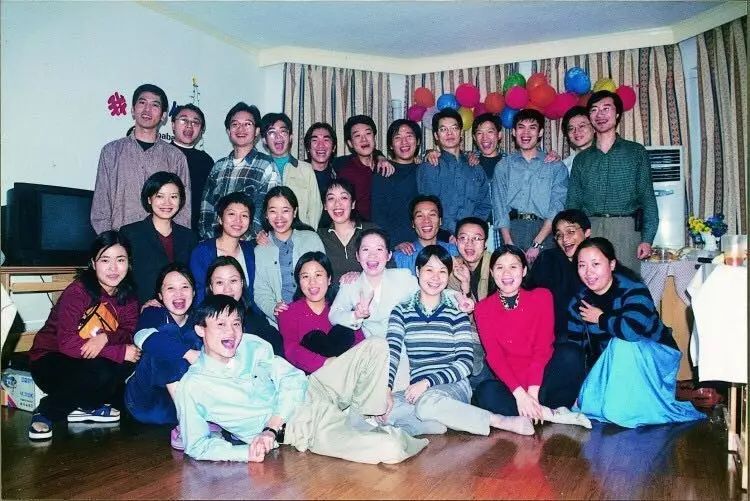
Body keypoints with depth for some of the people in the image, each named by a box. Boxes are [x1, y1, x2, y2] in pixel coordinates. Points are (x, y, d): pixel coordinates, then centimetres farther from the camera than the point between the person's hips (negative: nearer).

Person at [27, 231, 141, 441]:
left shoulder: (127, 294, -3)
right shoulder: (78, 292, -22)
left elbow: (128, 333, -10)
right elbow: (67, 343, -29)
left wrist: (105, 337, -33)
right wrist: (121, 352, -32)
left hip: (88, 360, 6)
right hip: (50, 361, -6)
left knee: (132, 361, -21)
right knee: (100, 372, -34)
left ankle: (85, 407, -2)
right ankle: (45, 413, -8)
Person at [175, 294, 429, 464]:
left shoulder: (252, 344, 1)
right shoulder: (193, 385, -9)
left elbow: (292, 378, -3)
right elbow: (196, 446, -8)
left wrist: (271, 427, -16)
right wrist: (246, 452, -23)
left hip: (310, 391, 5)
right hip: (302, 427, -5)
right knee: (391, 449, -26)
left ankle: (361, 418, 5)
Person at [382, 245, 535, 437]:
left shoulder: (456, 313, 5)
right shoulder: (401, 312, 10)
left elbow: (466, 361, -3)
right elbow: (392, 350, -4)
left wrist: (428, 381, -15)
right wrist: (385, 388, -21)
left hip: (454, 387, -3)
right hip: (418, 391, 3)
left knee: (428, 402, -38)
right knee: (387, 411, -32)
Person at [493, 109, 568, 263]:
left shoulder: (556, 167, 9)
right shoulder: (503, 166, 14)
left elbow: (557, 208, -1)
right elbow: (499, 207, 5)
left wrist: (537, 244, -12)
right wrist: (509, 244, -8)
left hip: (544, 231, 0)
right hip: (512, 230, 1)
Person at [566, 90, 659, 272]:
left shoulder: (636, 152, 10)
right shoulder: (581, 159, 16)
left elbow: (647, 198, 5)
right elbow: (572, 202, 14)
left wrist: (647, 238, -5)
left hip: (625, 230, -1)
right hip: (589, 231, 2)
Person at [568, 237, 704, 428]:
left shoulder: (632, 289, -21)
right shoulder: (578, 303, -4)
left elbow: (633, 329, -41)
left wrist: (600, 318, -23)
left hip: (655, 357, -5)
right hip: (609, 369, 5)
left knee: (622, 344, -34)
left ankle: (625, 412, -20)